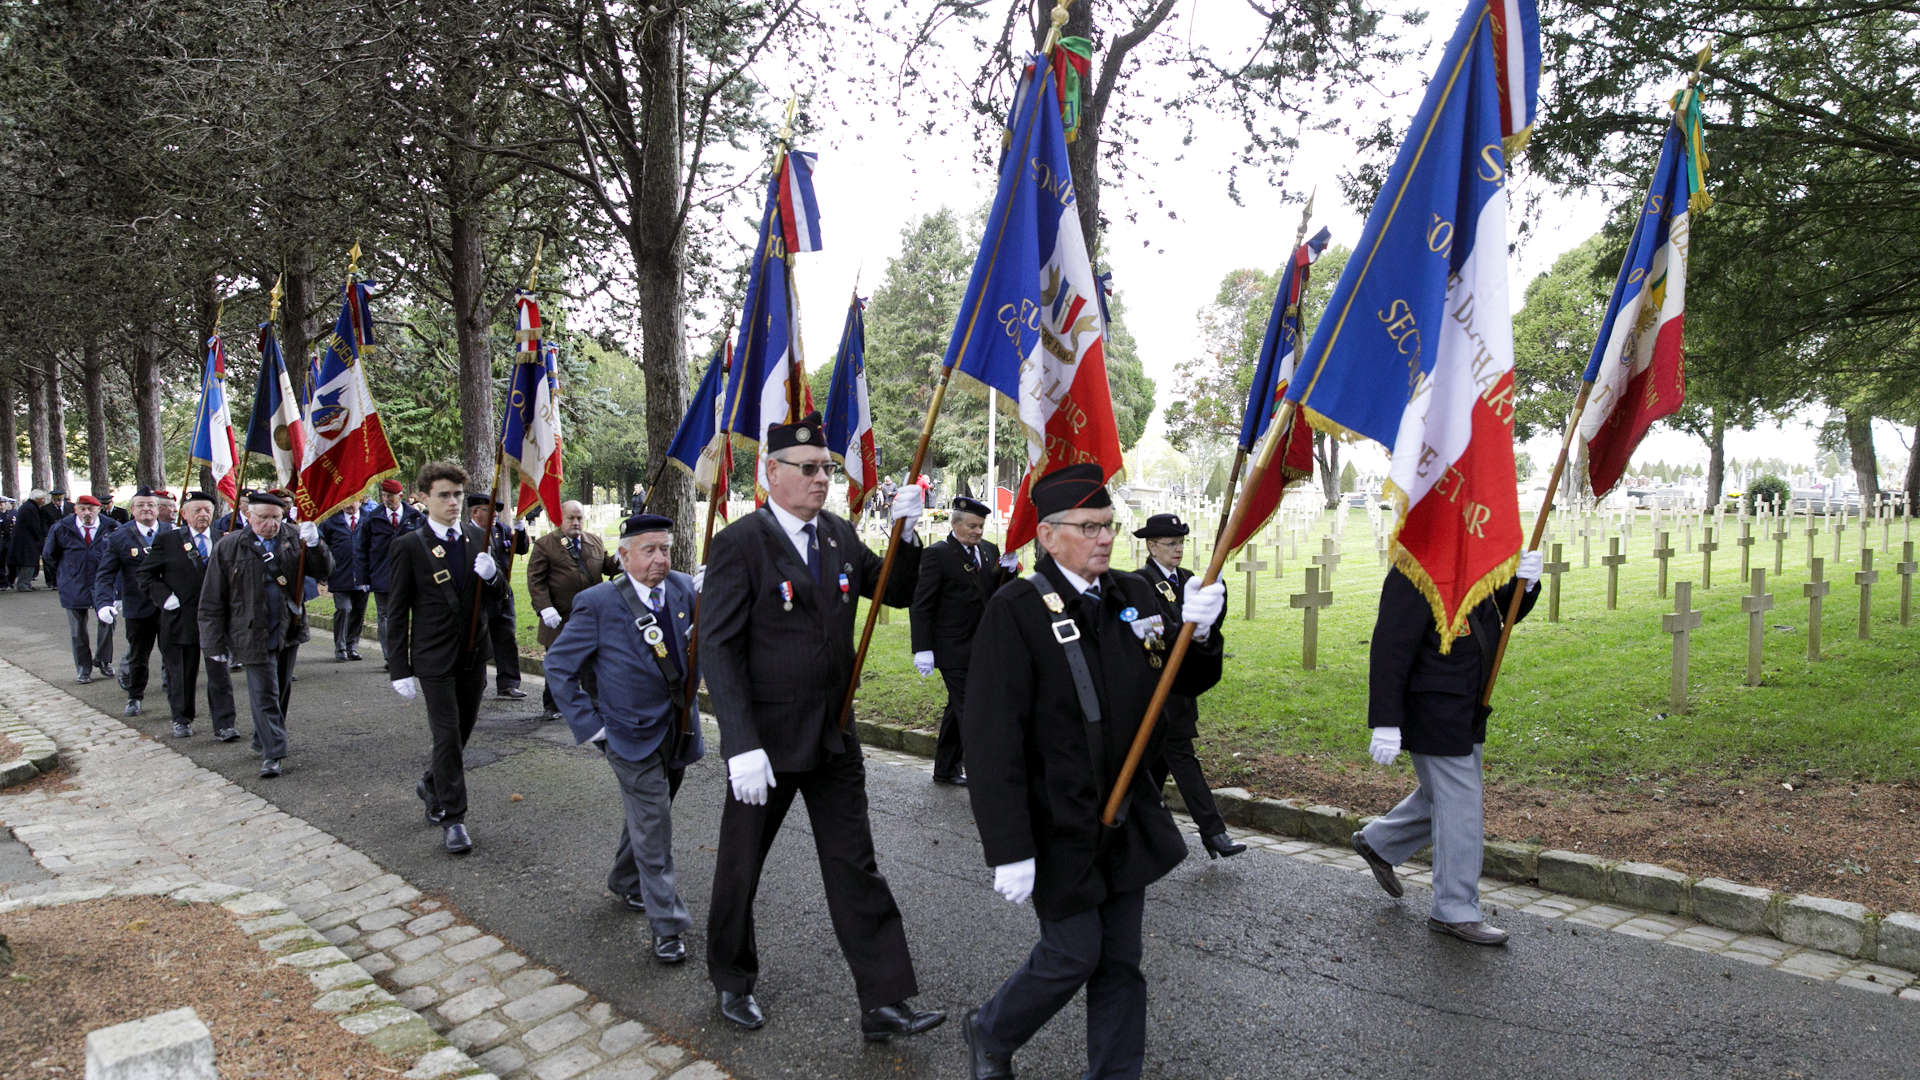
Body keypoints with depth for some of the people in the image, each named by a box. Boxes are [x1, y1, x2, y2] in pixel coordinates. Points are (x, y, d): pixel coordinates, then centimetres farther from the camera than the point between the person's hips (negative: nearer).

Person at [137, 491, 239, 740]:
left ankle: (223, 725, 1)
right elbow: (143, 574, 4)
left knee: (220, 674, -2)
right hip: (180, 619, -1)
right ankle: (182, 720, 29)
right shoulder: (168, 541, -1)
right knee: (181, 674, 12)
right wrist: (164, 596, -8)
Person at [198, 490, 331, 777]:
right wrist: (216, 643, -3)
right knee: (265, 694, -4)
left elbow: (323, 571, -1)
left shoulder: (293, 540, 1)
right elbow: (212, 600, -2)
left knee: (281, 692, 16)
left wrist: (314, 544, -20)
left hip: (289, 632, 4)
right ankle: (272, 754, 0)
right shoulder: (229, 547, -6)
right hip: (253, 635, -4)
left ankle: (263, 740, 35)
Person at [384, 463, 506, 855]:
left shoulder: (476, 537, 5)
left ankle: (433, 785, 41)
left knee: (462, 730, 16)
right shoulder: (409, 547, -8)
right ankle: (453, 818, 8)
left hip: (473, 653, 5)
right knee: (447, 735, -3)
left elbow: (496, 596, 11)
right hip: (435, 657, -5)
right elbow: (397, 612, -6)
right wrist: (400, 669, -9)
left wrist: (491, 576, -14)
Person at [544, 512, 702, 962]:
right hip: (633, 735, -5)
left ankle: (625, 882, 47)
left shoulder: (683, 588, -3)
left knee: (646, 814, 22)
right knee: (654, 826, -4)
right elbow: (558, 667, -8)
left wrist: (692, 683, -3)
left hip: (676, 730, 5)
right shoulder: (597, 603, -16)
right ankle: (667, 927, 8)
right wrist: (590, 723, -11)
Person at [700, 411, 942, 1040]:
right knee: (741, 868, 15)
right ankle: (731, 981, 38)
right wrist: (742, 746, -24)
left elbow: (896, 592, 12)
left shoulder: (840, 536, 4)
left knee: (856, 870, 8)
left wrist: (906, 535, -8)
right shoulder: (739, 544, -14)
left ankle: (884, 1002, 17)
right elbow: (718, 649, -18)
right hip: (766, 741, -5)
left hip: (834, 738, 5)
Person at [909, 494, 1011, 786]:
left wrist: (1008, 569, -7)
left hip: (982, 649, 7)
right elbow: (922, 605, -11)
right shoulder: (937, 554, -10)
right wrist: (923, 649, -16)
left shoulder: (989, 550, 10)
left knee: (958, 709, 17)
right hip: (954, 651, -7)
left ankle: (946, 770, 29)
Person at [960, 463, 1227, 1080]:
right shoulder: (1016, 611, -17)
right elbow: (992, 738, -20)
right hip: (1057, 830, -6)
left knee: (1121, 959, 14)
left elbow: (1186, 684, 11)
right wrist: (1010, 849, -21)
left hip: (1127, 819, 6)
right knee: (1074, 954, 5)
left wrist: (1198, 633, -11)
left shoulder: (1133, 595, 3)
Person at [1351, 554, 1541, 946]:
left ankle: (1377, 842, 42)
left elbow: (1506, 611, 18)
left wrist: (1523, 583, -7)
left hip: (1465, 712, 10)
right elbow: (1390, 647, -24)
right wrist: (1385, 722, -27)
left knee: (1444, 797, 23)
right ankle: (1455, 912, 12)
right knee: (1459, 809, -1)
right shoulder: (1416, 572, -22)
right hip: (1434, 712, -10)